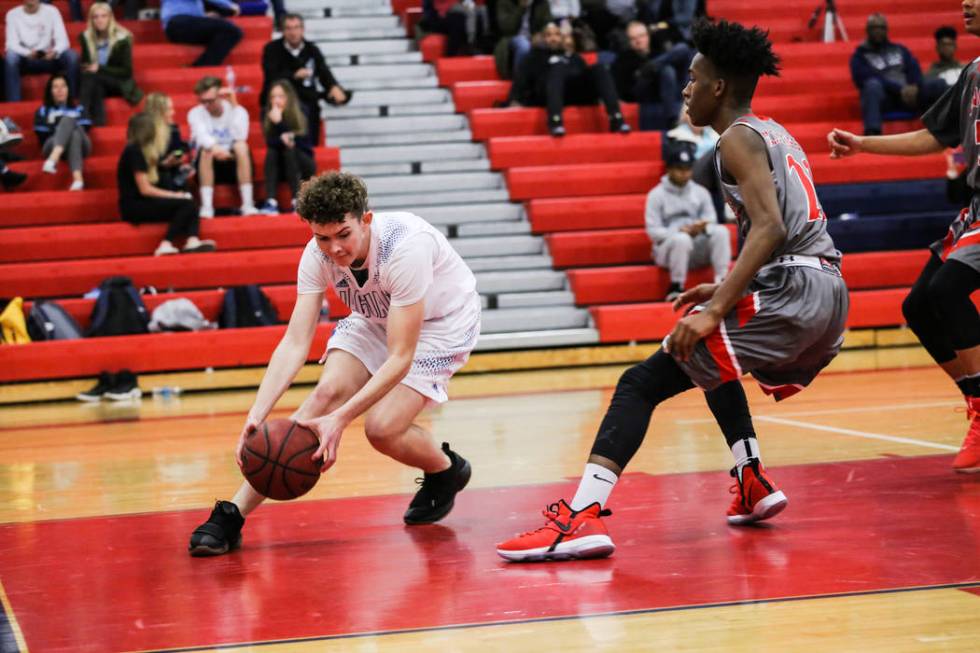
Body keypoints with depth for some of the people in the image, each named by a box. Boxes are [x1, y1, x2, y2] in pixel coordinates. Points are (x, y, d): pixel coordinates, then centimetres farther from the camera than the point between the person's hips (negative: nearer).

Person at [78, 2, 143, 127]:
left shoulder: (122, 38, -12)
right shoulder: (86, 37, 1)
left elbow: (127, 71, -12)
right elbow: (85, 64, 11)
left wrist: (100, 69, -23)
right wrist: (88, 68, -15)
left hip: (120, 84, -4)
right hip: (96, 84, 4)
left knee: (92, 77, -33)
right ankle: (97, 121, -43)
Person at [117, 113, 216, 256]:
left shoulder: (139, 150, 18)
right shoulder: (134, 152, -12)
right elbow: (145, 189, -16)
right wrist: (174, 195, -9)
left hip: (142, 203, 9)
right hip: (133, 207, -9)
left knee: (189, 201, -6)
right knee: (186, 204, -19)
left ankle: (192, 241, -30)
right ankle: (166, 244, -25)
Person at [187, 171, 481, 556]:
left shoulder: (405, 247, -38)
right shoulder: (318, 255, -22)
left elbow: (400, 358, -37)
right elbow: (295, 343, -25)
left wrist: (340, 419, -44)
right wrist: (256, 415, -39)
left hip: (441, 321, -5)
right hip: (377, 318, 5)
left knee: (382, 428, -21)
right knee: (327, 392, -19)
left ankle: (447, 471, 13)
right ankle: (234, 514, -21)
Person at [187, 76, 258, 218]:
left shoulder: (238, 111, -3)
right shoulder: (195, 113, -3)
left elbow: (241, 136, -22)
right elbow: (201, 136, -24)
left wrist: (233, 105, -20)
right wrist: (214, 147, -47)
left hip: (235, 163, 0)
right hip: (209, 165, 0)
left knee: (242, 147, -30)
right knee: (206, 150, -31)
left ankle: (248, 204, -34)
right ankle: (207, 206, -37)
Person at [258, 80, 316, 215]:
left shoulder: (301, 113, -12)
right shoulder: (267, 114, -7)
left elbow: (299, 141, -21)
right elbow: (270, 141, -14)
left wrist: (279, 122, -33)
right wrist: (282, 140, -36)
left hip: (303, 163, -2)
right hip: (281, 167, 2)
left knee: (290, 151, -30)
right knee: (271, 152, -27)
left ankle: (297, 202, -36)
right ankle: (271, 202, -39)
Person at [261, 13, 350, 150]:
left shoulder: (312, 50, 14)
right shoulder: (272, 49, 6)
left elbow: (324, 73, 2)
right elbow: (270, 77, -7)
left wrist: (334, 86, -21)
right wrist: (294, 75, -22)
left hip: (307, 99, 3)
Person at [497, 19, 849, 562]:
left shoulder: (738, 139, -3)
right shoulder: (776, 136, 24)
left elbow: (770, 228, -18)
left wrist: (716, 312, -24)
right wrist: (726, 291, 29)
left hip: (790, 291, -9)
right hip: (830, 295, 9)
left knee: (644, 381, -12)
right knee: (710, 362, 36)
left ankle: (583, 516, -27)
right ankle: (752, 484, 31)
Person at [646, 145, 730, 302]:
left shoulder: (701, 192, 13)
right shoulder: (657, 195, 0)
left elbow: (712, 222, 5)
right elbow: (653, 231, -7)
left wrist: (703, 227, -20)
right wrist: (680, 232, -22)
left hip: (698, 248, 4)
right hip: (667, 246, -4)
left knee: (721, 231, -23)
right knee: (682, 239, -38)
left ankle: (722, 282, -29)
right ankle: (676, 287, -27)